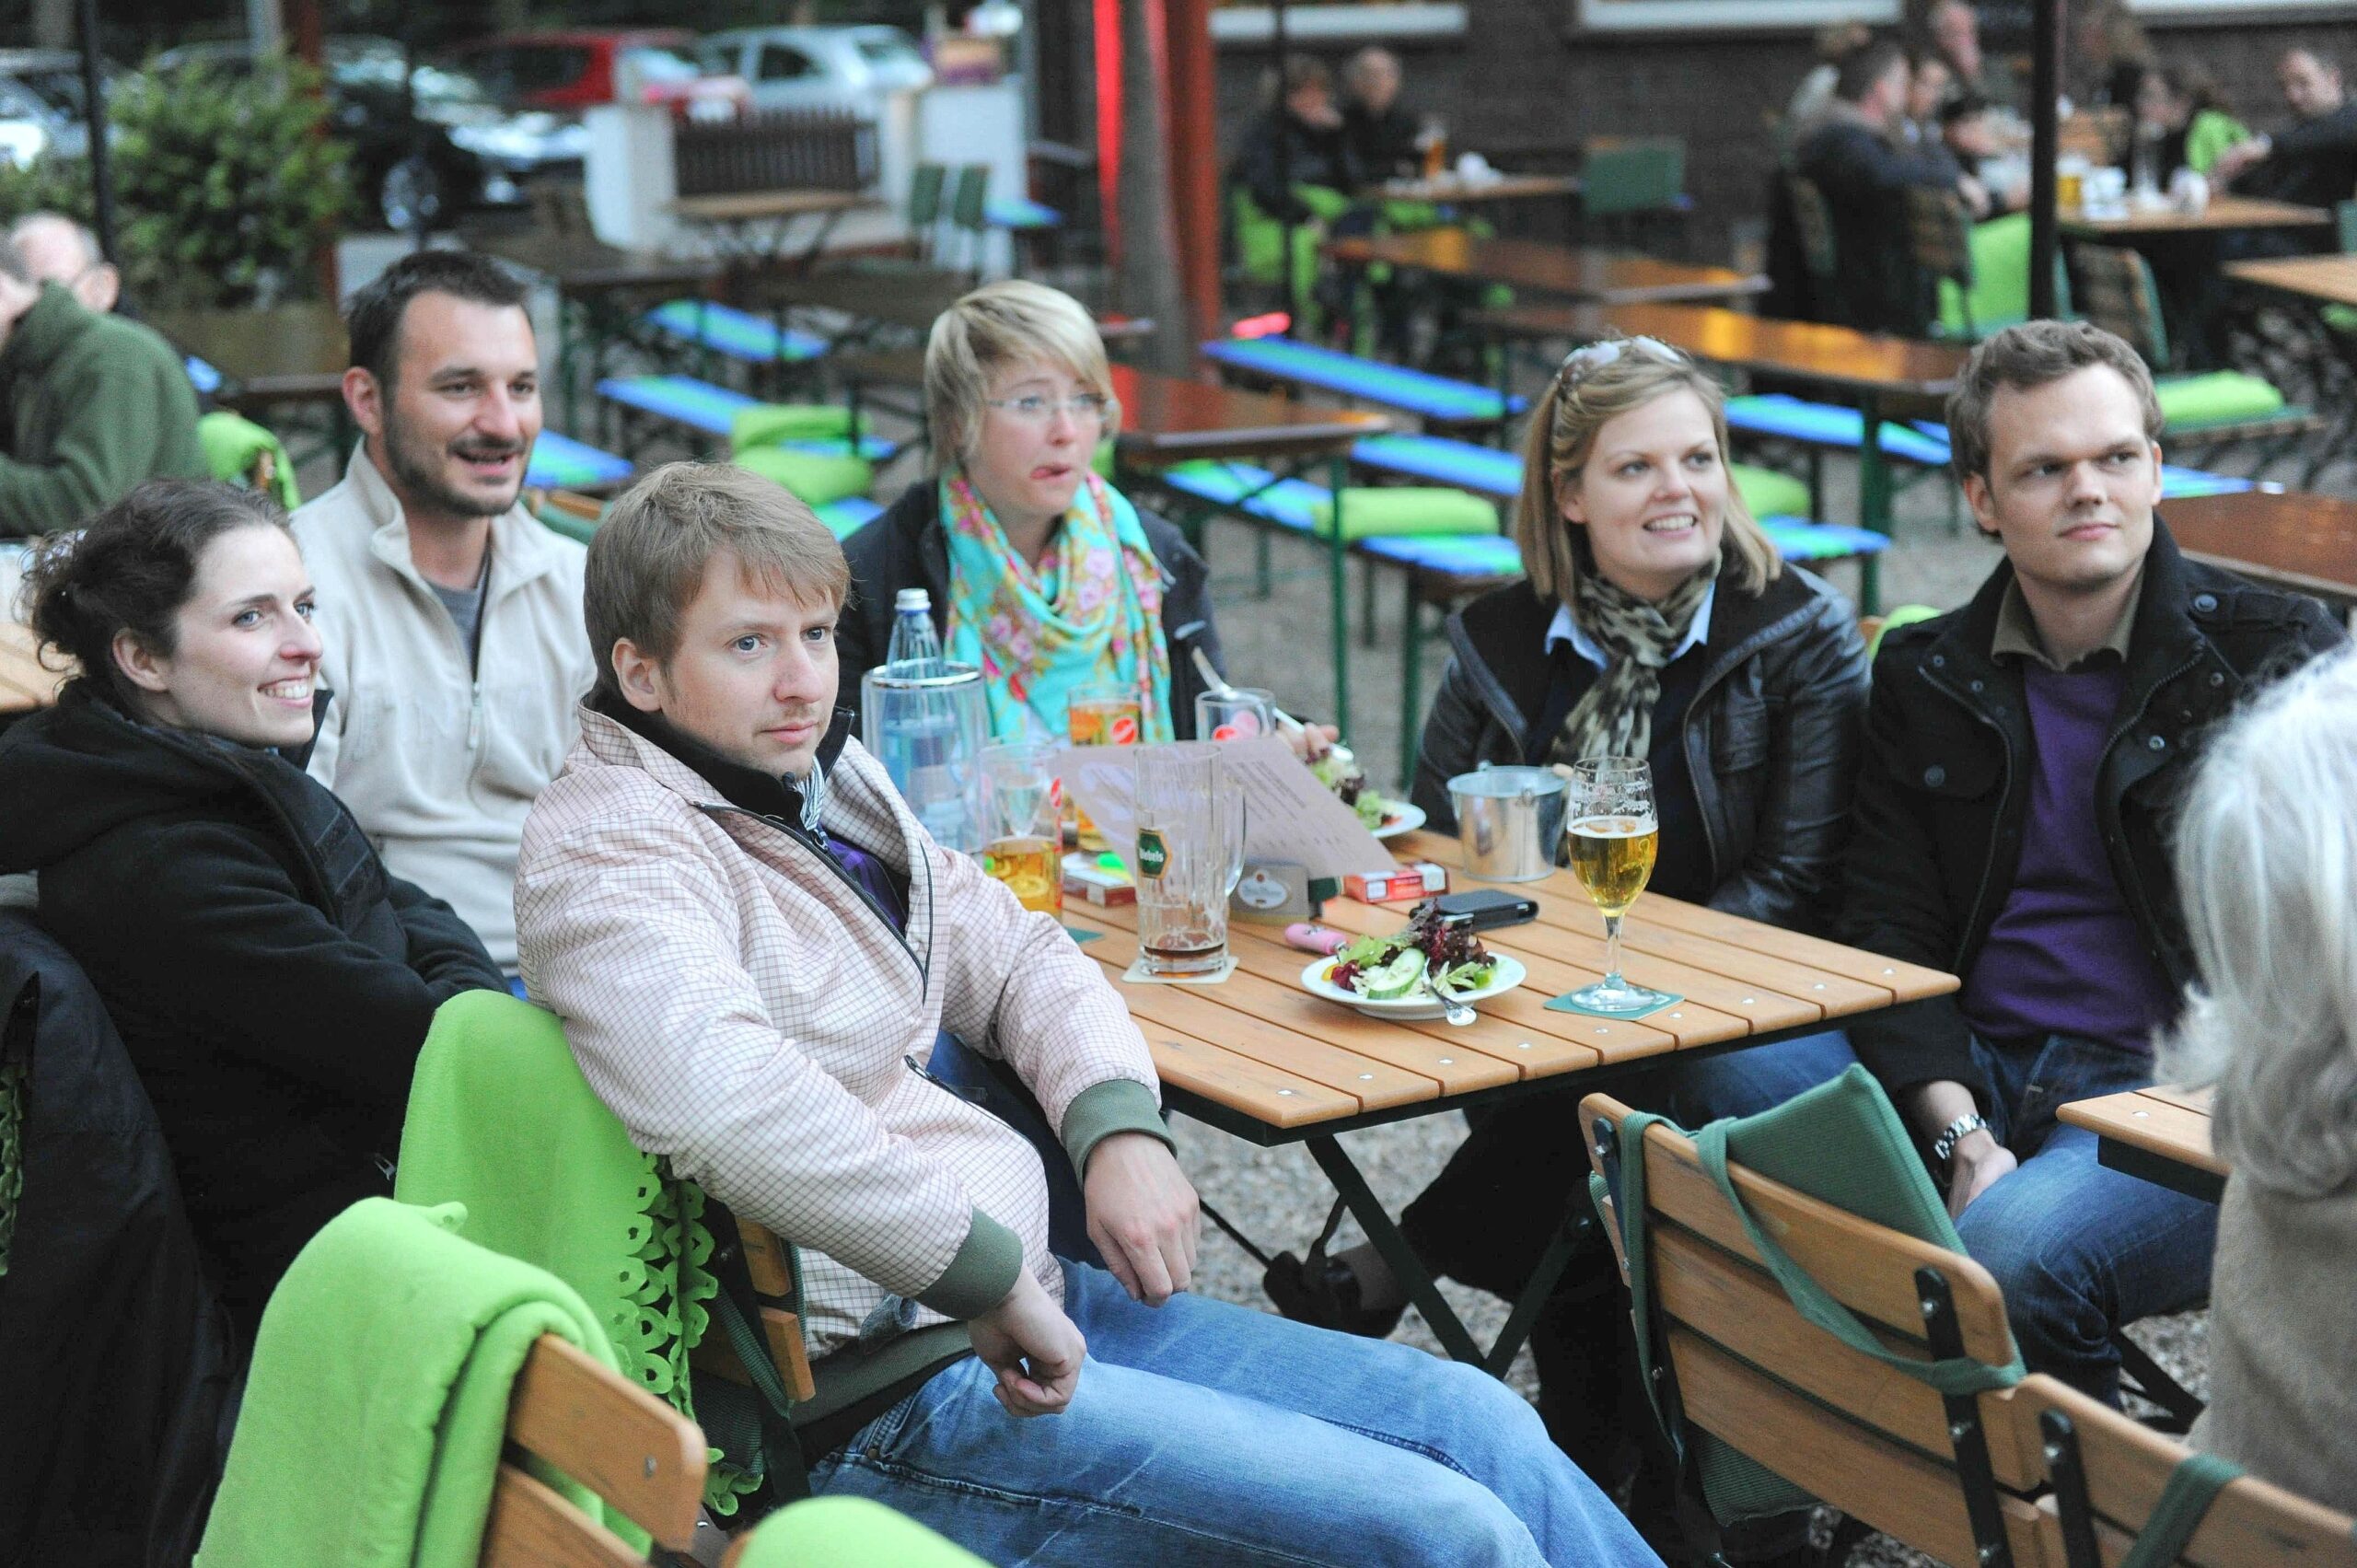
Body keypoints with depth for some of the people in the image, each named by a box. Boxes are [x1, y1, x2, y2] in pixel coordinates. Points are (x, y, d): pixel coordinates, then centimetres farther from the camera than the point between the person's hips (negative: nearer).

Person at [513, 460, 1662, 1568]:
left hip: (1020, 1298, 9)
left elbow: (1016, 955, 22)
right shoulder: (607, 855, -13)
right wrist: (990, 1277, -26)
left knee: (1481, 1426, 5)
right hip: (888, 1387, -9)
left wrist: (1119, 1124, 2)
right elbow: (728, 1106, -32)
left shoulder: (824, 785, 14)